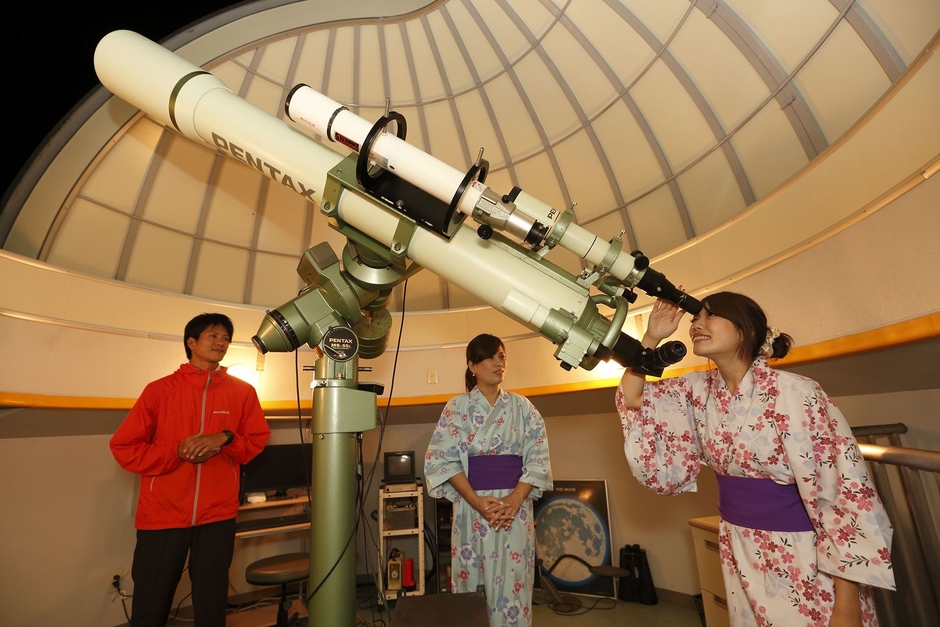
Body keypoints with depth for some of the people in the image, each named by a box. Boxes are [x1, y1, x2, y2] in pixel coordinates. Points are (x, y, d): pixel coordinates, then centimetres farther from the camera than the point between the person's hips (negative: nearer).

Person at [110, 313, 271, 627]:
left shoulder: (242, 392, 1)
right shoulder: (160, 390, -1)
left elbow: (257, 440, 6)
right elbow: (123, 447, 0)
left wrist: (225, 439, -14)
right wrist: (177, 451, -14)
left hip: (218, 516, 1)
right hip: (162, 514, 0)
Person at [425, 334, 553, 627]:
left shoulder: (522, 407, 5)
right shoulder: (457, 407, 1)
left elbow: (538, 457, 1)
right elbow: (443, 459, -5)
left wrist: (515, 499, -13)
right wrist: (477, 501, -15)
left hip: (516, 504, 1)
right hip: (471, 504, -1)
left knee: (512, 584, 5)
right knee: (472, 584, 7)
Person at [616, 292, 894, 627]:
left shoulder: (795, 393, -21)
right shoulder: (698, 389, -6)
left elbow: (847, 491, -19)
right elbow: (632, 399, -2)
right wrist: (650, 338, -12)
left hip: (805, 557, -4)